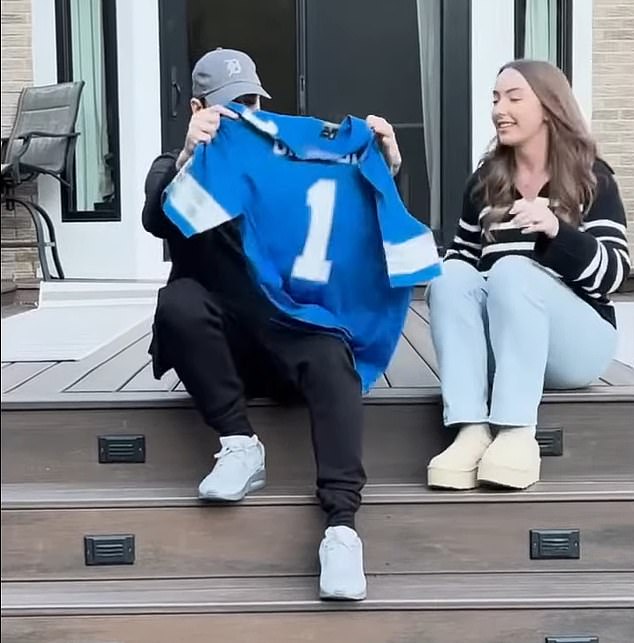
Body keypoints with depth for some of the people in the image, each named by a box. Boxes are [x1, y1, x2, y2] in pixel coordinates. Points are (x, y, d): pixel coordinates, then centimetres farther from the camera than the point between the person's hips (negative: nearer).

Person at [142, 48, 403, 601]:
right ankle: (240, 444, -22)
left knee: (331, 360, -33)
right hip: (225, 340, 0)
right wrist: (190, 152, -30)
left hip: (294, 329, 0)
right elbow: (157, 222, -12)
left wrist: (385, 164, -8)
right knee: (178, 301, -32)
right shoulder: (179, 167, 12)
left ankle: (341, 524, -43)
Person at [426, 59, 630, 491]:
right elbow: (464, 258, 17)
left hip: (576, 341, -4)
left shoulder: (590, 178, 0)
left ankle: (518, 433, -37)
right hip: (496, 345, 4)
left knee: (513, 270, -30)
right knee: (451, 276, -24)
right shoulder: (487, 179, 13)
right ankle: (472, 431, -37)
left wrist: (556, 230, -27)